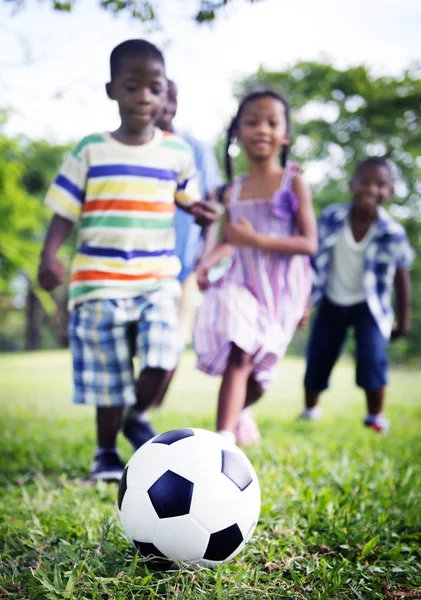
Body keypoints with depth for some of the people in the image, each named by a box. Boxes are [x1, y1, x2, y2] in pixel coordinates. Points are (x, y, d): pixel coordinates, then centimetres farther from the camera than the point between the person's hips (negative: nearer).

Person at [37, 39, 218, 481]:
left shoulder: (177, 152, 5)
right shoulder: (90, 151, -2)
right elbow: (64, 210, -1)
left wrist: (199, 211, 0)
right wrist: (48, 256, -16)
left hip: (159, 278, 1)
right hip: (101, 280, -1)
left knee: (161, 358, -17)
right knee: (108, 375, 5)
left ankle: (136, 418, 17)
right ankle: (106, 454, 28)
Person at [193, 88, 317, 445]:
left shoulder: (293, 182, -6)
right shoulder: (233, 192, 6)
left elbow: (309, 243, -11)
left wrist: (255, 239, -20)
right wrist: (207, 262, -5)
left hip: (281, 290, -2)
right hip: (241, 284, 2)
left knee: (258, 368, 3)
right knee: (237, 358, -14)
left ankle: (237, 413, 27)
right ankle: (223, 441, -6)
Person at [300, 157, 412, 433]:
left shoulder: (393, 233, -18)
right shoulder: (331, 218, -15)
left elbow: (401, 278, -7)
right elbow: (313, 258, -4)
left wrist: (403, 321, -1)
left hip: (368, 306, -2)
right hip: (333, 303, 2)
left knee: (373, 359, -18)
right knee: (317, 361, 7)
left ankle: (375, 417, 6)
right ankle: (310, 410, 35)